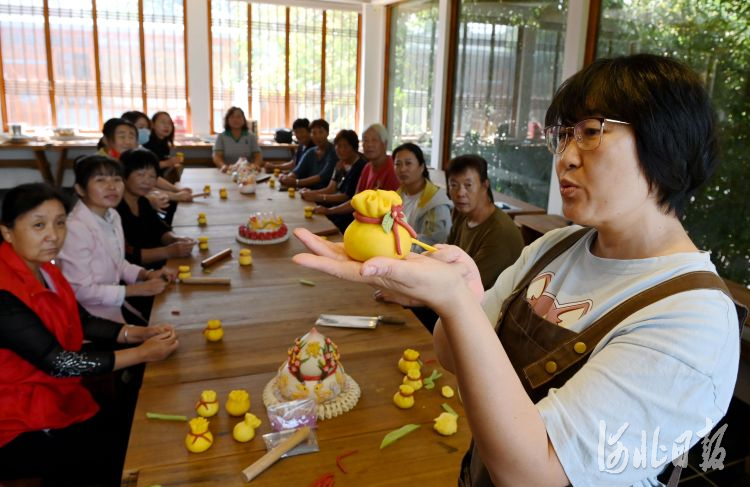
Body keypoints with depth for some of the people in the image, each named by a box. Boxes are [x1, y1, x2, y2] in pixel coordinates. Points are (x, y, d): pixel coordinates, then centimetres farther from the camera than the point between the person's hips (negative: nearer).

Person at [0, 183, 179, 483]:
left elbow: (82, 321, 7)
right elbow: (57, 362, -26)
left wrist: (140, 334, -9)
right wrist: (142, 353, -21)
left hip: (59, 398, 8)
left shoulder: (41, 266, 0)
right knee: (129, 458, -5)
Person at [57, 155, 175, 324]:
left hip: (114, 305, 7)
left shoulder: (112, 216, -1)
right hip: (89, 315, -7)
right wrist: (136, 290, -19)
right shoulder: (76, 228, -26)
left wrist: (146, 275, -4)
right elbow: (81, 291, -23)